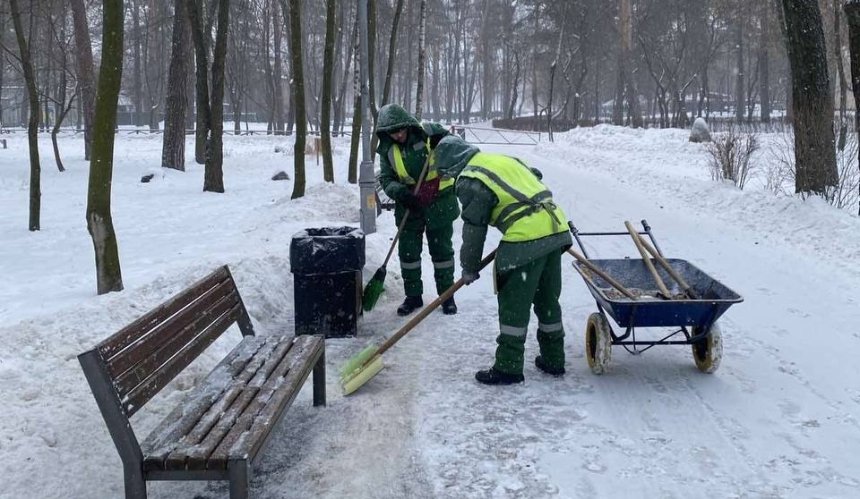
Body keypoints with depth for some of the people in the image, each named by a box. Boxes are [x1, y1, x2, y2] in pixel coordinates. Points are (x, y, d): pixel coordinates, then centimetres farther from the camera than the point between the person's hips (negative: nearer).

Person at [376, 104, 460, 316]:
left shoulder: (428, 133, -13)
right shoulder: (387, 150, -3)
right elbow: (386, 179, -2)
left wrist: (444, 141, -28)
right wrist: (400, 193, -22)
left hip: (439, 203, -3)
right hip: (409, 206, 3)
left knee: (441, 249, 7)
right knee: (408, 250, 6)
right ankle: (413, 296, 20)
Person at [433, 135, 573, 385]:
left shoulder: (470, 180, -4)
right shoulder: (504, 159, 21)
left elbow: (474, 229, -4)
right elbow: (536, 181, 28)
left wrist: (469, 268, 7)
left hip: (527, 238, -9)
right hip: (556, 227, 9)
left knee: (513, 304, 1)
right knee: (548, 300, 18)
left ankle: (508, 367, 5)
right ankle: (553, 360, 27)